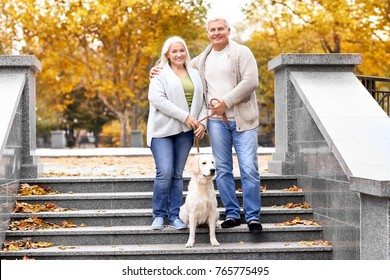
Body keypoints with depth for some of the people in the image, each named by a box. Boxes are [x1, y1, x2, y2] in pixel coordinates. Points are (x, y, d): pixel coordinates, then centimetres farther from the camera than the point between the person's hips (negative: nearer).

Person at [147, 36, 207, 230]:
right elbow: (158, 99, -12)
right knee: (165, 172, -11)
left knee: (178, 174, 5)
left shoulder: (195, 74, 15)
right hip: (163, 129, -4)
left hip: (185, 131, 4)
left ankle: (174, 215, 12)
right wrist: (185, 116, -15)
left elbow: (202, 101, 14)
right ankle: (159, 215, 4)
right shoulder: (160, 74, 1)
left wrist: (202, 122, -4)